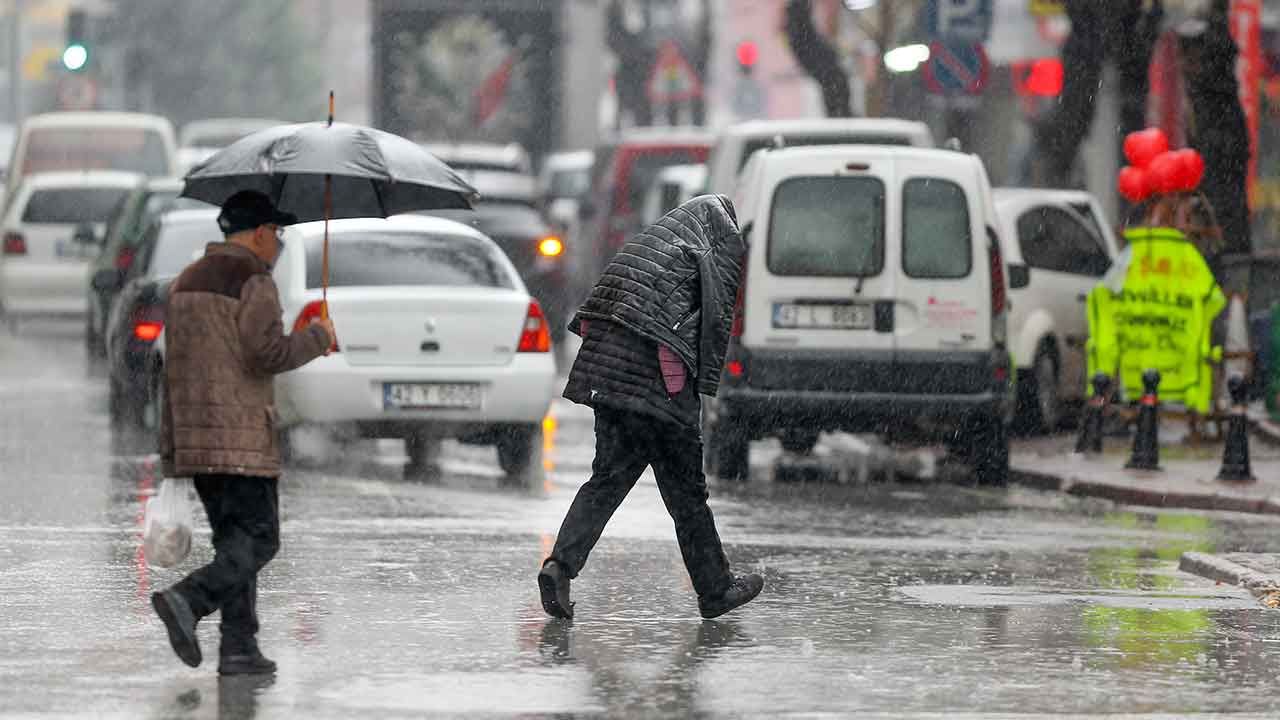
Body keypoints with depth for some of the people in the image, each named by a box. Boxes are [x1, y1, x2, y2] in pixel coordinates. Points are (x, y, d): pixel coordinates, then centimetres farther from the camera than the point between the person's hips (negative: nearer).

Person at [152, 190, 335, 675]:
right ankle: (187, 600, -24)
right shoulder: (253, 280, -8)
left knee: (233, 539, 11)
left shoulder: (185, 282, 17)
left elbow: (174, 365, 17)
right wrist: (318, 338, 0)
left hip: (194, 435, 8)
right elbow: (268, 352, -18)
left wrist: (172, 444, 19)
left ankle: (239, 648, 3)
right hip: (241, 435, -8)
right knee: (259, 540, -5)